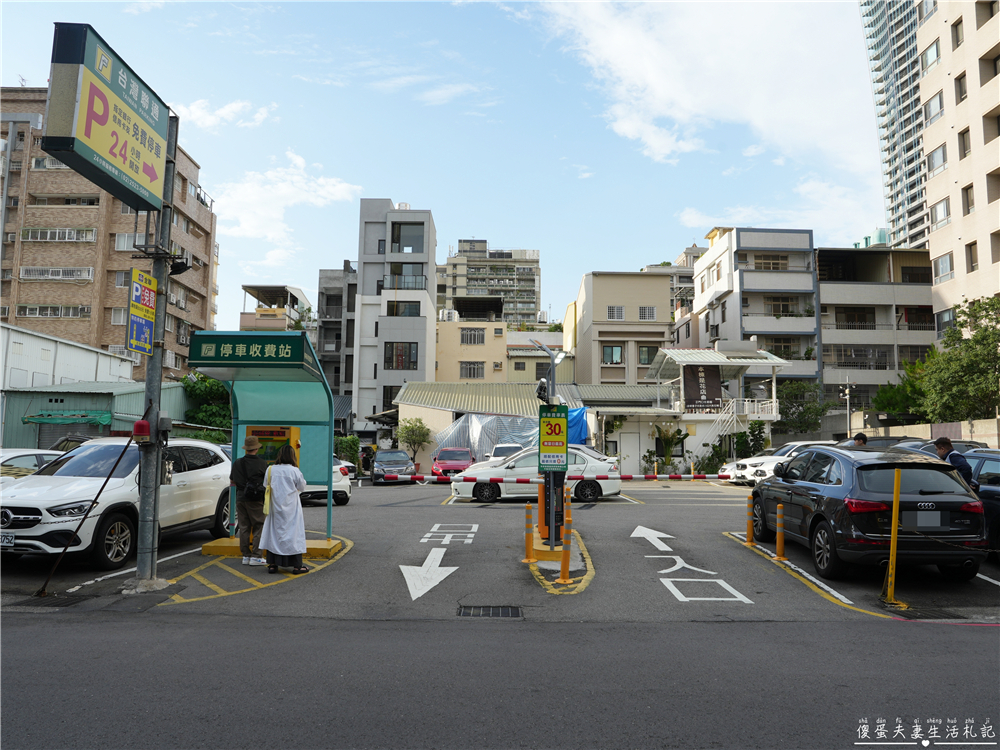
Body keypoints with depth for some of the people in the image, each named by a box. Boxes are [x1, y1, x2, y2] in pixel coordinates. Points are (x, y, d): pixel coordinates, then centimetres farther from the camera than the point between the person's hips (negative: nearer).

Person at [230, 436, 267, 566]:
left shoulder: (237, 463, 4)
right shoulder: (262, 463, -9)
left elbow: (232, 481, 13)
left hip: (241, 498, 4)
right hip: (256, 500, -4)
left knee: (244, 527, 10)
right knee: (258, 527, 2)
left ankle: (246, 555, 13)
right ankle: (255, 556, -1)